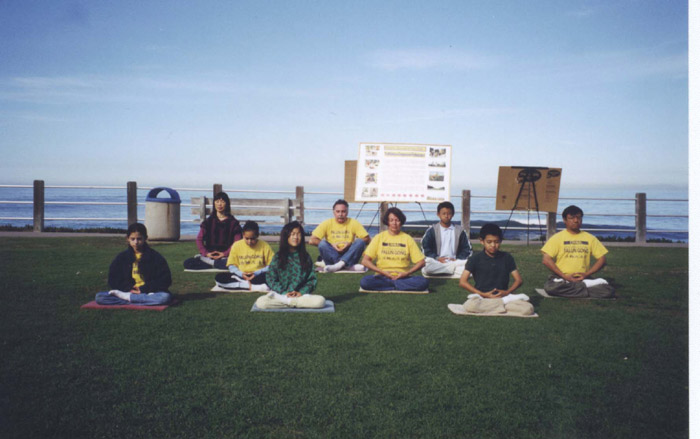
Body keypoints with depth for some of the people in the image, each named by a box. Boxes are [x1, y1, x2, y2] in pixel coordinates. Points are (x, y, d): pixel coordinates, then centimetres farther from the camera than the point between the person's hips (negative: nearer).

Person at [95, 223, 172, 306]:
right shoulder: (121, 258, 10)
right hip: (129, 291, 3)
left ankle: (127, 297, -24)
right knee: (99, 297, -20)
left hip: (148, 292, -3)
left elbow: (165, 280, -3)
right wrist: (129, 289, -9)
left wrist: (143, 289, -12)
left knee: (165, 297, -36)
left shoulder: (155, 257, 2)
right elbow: (113, 281, 9)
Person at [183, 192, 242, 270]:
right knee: (187, 263, -23)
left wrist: (225, 254, -14)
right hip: (210, 255, 2)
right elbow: (199, 239, 8)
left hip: (225, 256, -2)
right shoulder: (208, 221, 14)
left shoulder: (233, 222, 7)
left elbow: (237, 242, -1)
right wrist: (206, 253, -9)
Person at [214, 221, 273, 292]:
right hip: (241, 275, 3)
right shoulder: (236, 245, 3)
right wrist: (241, 274, -14)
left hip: (258, 276, -3)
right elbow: (231, 266, 5)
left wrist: (257, 273, -17)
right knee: (219, 277, -24)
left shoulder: (264, 246, -1)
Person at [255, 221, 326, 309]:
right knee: (260, 302, -27)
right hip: (281, 294, -1)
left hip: (301, 294, 1)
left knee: (320, 301, -29)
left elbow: (312, 279, 6)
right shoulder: (278, 257, 6)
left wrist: (301, 292, -9)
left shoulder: (306, 257, 9)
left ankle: (287, 301, -18)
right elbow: (271, 279, 2)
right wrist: (284, 292, -11)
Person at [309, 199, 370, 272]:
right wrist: (331, 245, -17)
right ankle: (350, 266, -31)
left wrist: (350, 244, -18)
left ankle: (339, 265, -35)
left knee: (360, 241, -23)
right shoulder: (327, 223, -1)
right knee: (322, 244, -28)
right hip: (332, 257, 0)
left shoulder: (354, 223, 0)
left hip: (348, 256, 1)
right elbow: (312, 240, -8)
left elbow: (367, 239, -5)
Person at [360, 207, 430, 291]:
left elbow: (421, 262, 6)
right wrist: (382, 272, -10)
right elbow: (365, 261, 1)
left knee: (423, 282, -29)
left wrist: (407, 273, -9)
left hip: (403, 278, 1)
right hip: (382, 277, -1)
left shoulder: (407, 239, 9)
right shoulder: (379, 238, 7)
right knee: (365, 281, -33)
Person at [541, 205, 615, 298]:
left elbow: (601, 259, 9)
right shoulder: (557, 238, 3)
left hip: (583, 278, 1)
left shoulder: (590, 238, 12)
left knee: (609, 291, -22)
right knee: (550, 287, -36)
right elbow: (546, 260, -6)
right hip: (561, 279, -1)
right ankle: (585, 286, -16)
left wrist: (587, 274, -7)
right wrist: (564, 276, -14)